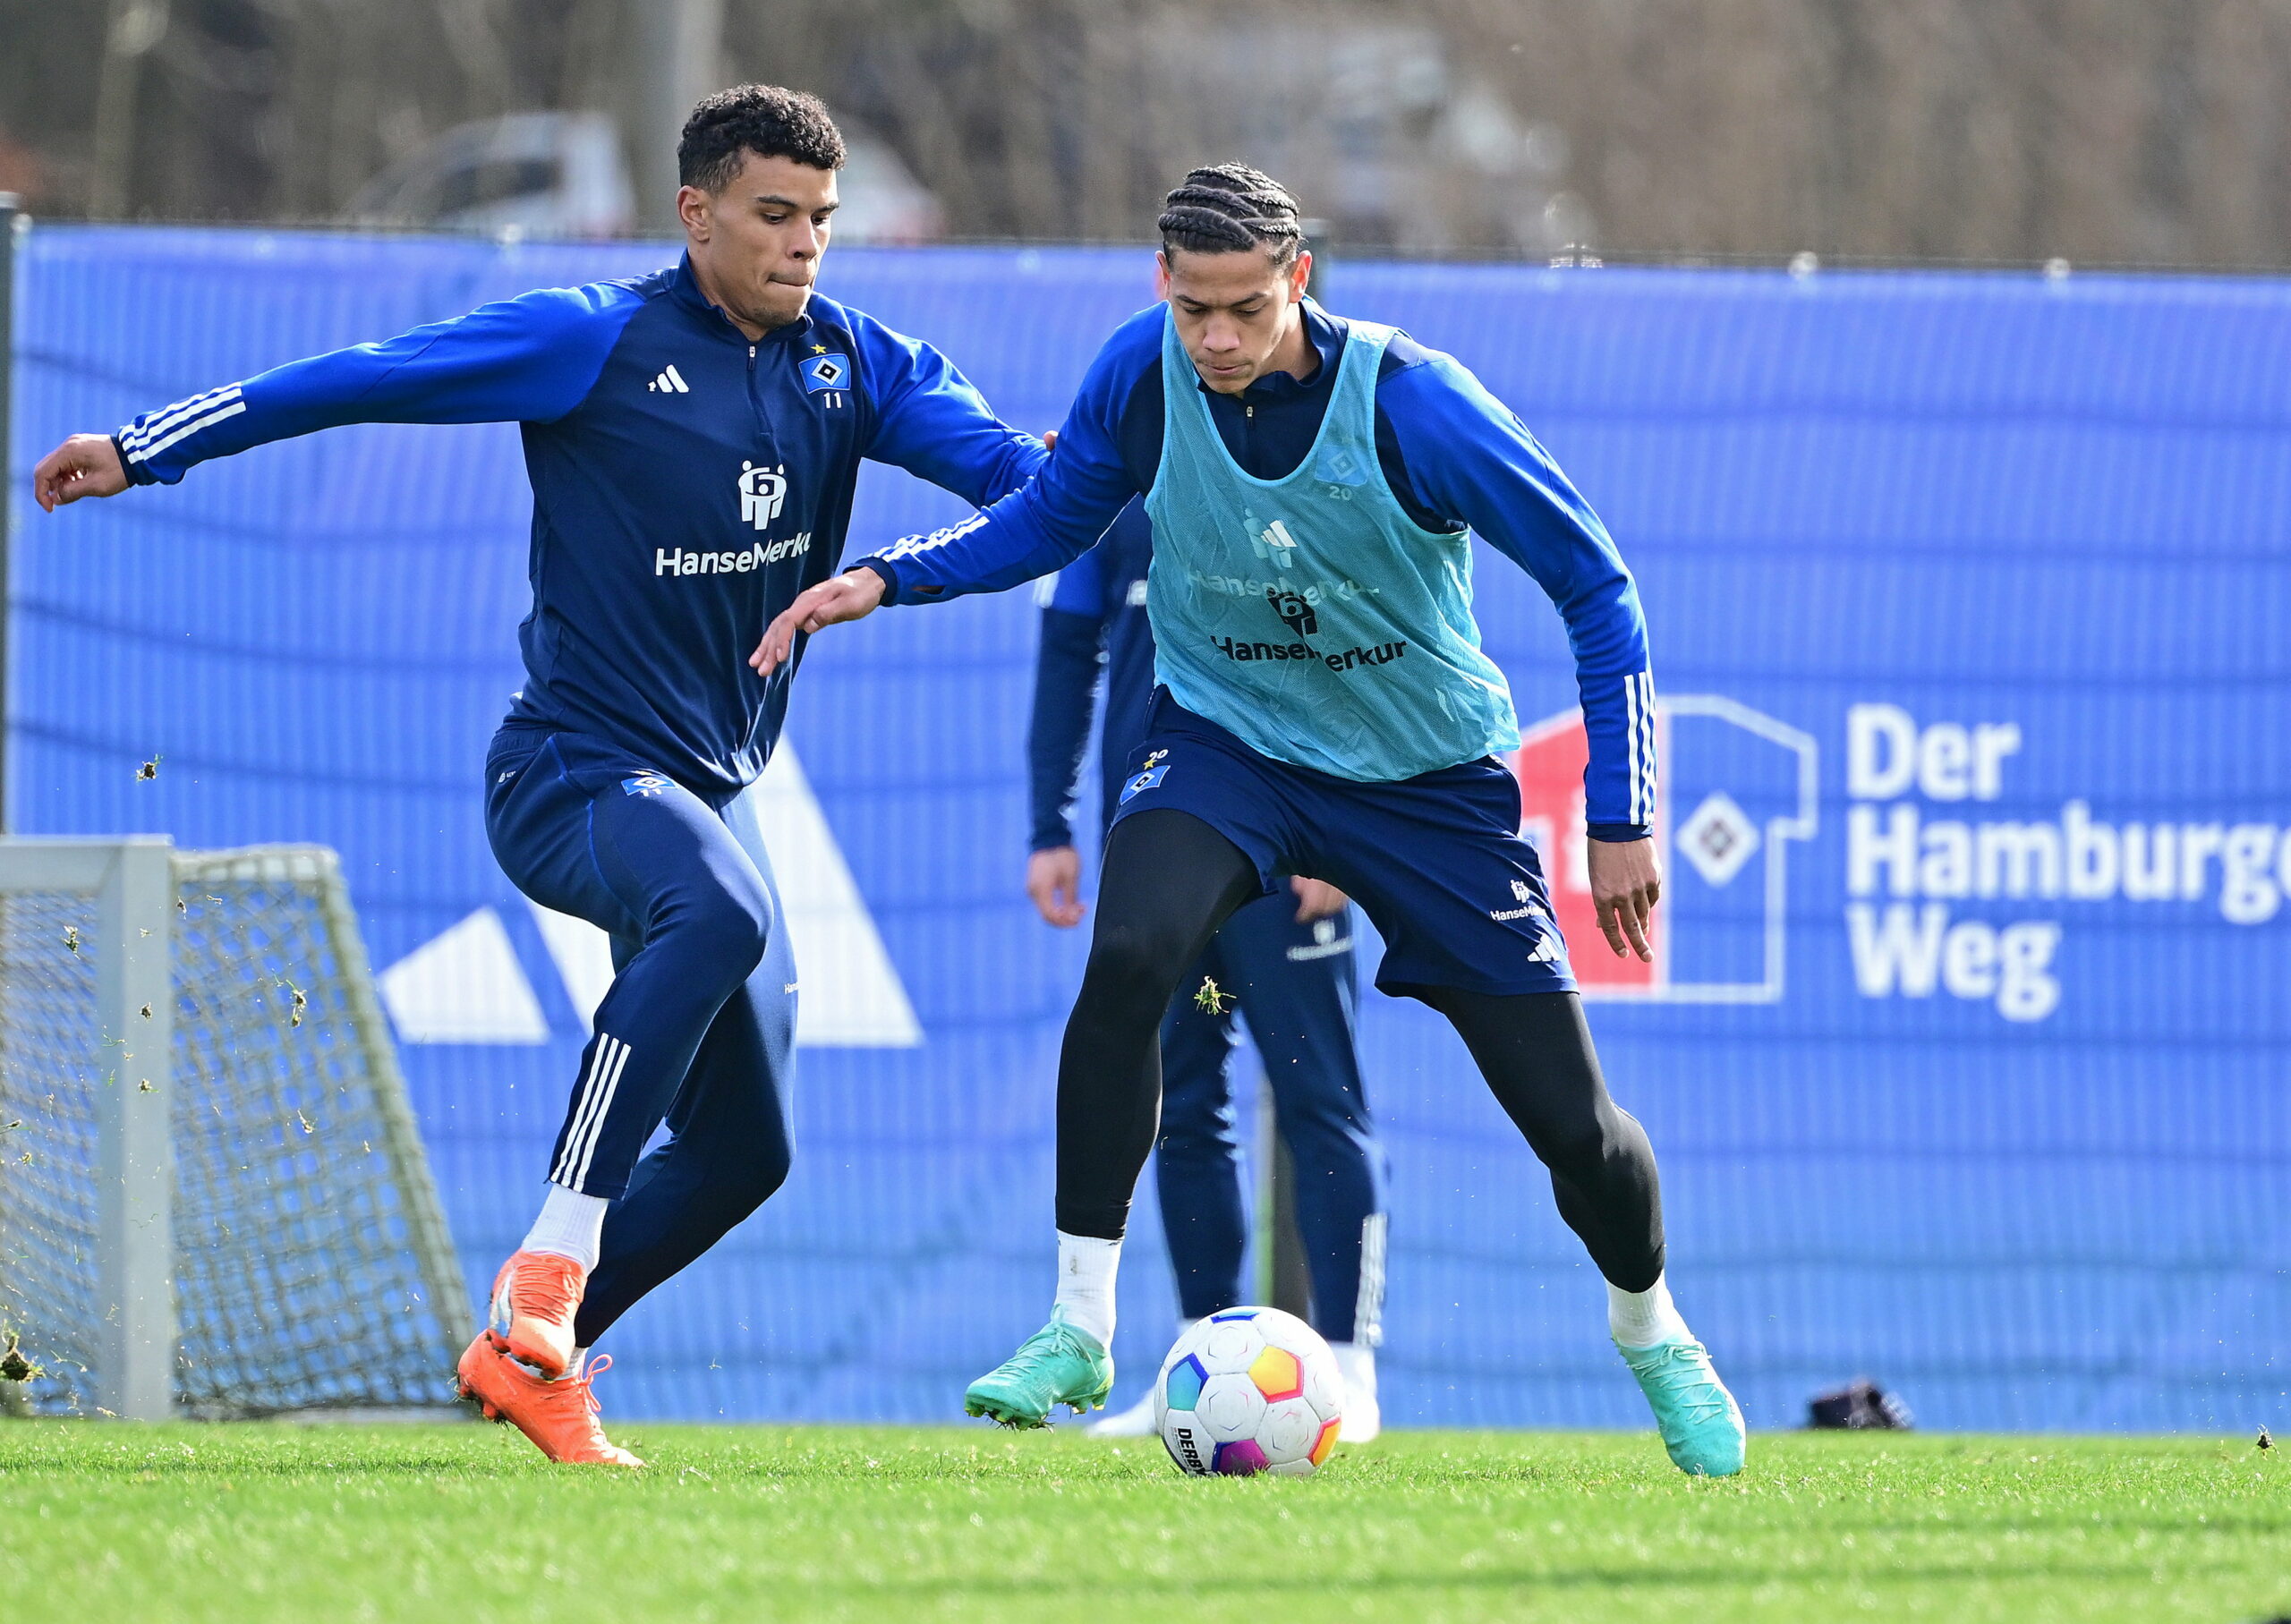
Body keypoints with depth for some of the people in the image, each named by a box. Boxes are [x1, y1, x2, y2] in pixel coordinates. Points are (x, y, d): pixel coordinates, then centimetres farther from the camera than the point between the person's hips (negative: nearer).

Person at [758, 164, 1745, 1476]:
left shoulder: (1411, 403, -25)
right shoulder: (1145, 375, -16)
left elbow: (1594, 583, -16)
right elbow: (1047, 522, 4)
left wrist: (1620, 818, -17)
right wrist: (886, 580, -12)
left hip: (1430, 775, -1)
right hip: (1227, 743, 1)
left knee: (1572, 1119, 0)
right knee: (1129, 957, -31)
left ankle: (1654, 1337, 33)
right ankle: (1079, 1332, -22)